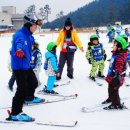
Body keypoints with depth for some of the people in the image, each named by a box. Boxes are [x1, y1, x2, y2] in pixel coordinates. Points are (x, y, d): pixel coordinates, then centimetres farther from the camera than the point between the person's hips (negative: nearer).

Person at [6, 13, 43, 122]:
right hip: (19, 66, -10)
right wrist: (19, 50, -69)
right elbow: (19, 43, -46)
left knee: (33, 82, 26)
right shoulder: (20, 34, -21)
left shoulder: (29, 35, 9)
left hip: (26, 65, 10)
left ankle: (29, 98, 54)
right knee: (22, 89, -15)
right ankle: (15, 114, -11)